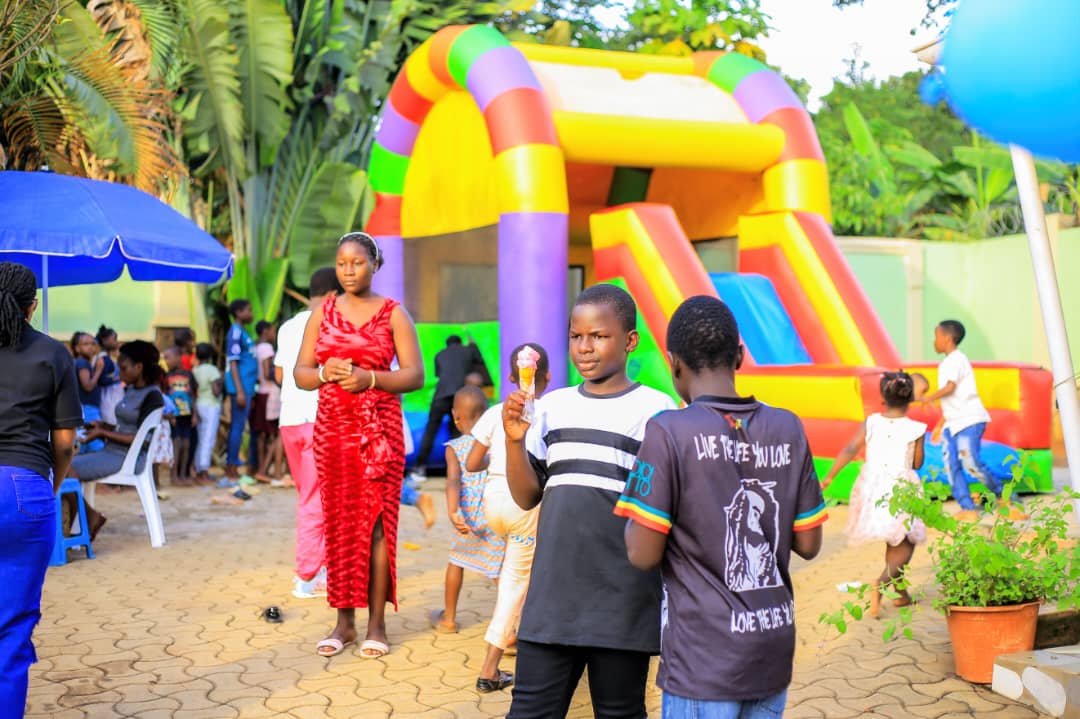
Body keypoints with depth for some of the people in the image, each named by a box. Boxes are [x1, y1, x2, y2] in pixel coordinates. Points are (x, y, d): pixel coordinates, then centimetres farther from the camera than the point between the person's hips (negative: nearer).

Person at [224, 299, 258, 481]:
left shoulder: (242, 332, 18)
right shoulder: (236, 332, -10)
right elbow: (233, 363, -16)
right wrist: (240, 391, -20)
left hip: (246, 387, 10)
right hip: (241, 387, -10)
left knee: (237, 426, 11)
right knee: (238, 426, -7)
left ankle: (231, 467, 16)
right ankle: (232, 468, -5)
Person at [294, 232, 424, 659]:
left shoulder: (393, 313, 3)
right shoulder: (322, 313, 11)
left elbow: (415, 375, -2)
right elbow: (299, 373, 10)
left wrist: (370, 378, -17)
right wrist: (324, 373, -11)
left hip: (379, 427, -3)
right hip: (332, 427, 3)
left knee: (376, 523, -4)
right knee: (338, 523, 4)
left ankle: (377, 624, 2)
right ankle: (344, 623, 12)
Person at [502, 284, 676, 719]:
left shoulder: (656, 411, -6)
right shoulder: (552, 406, 8)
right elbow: (527, 497, 10)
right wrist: (515, 440, -6)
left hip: (623, 603, -3)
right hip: (553, 594, 4)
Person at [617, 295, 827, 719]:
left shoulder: (668, 432, -13)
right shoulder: (788, 429, 1)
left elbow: (642, 555, -14)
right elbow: (808, 545, 5)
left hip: (704, 657, -5)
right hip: (773, 651, 5)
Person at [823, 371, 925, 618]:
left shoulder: (871, 423, -3)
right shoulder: (915, 430, -8)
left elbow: (850, 450, -12)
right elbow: (917, 464, 1)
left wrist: (829, 477, -13)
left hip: (872, 487, 4)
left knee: (893, 542, 23)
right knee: (906, 544, 7)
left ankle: (901, 592, 30)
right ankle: (882, 583, -19)